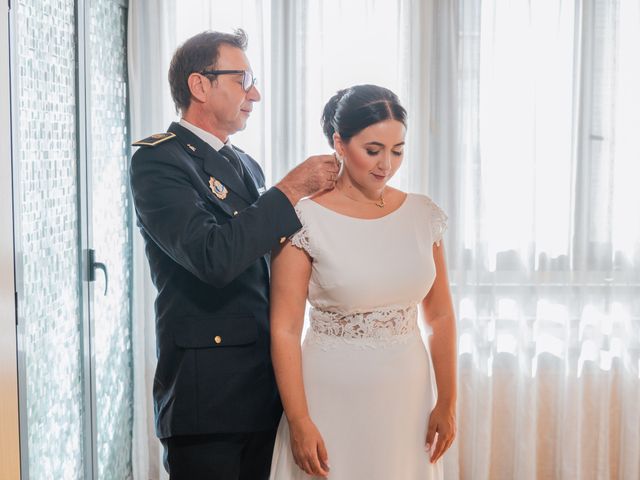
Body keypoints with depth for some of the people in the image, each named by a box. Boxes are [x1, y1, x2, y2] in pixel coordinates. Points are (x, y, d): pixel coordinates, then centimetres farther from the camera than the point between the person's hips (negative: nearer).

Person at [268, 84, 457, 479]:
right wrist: (298, 423, -14)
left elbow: (440, 316, 6)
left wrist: (447, 402, 3)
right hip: (333, 401, -4)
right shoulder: (305, 220, -11)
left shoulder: (424, 215, 1)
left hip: (408, 399, 4)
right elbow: (285, 329, -11)